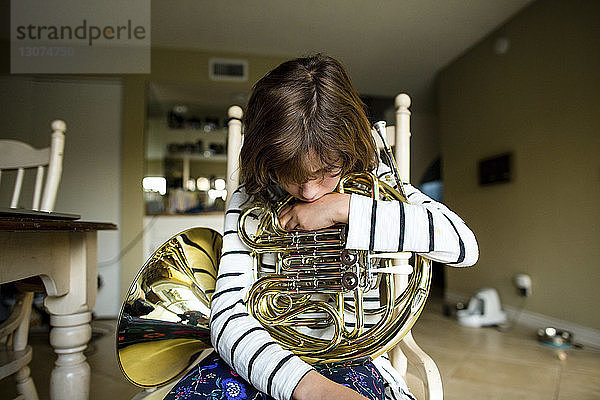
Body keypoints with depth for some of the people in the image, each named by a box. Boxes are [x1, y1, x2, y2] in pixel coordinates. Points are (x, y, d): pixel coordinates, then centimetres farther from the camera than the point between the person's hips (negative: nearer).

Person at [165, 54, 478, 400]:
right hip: (272, 357, 0)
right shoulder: (248, 204, -5)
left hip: (350, 360, 1)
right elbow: (230, 314, -16)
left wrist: (344, 208, -25)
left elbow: (463, 244, -18)